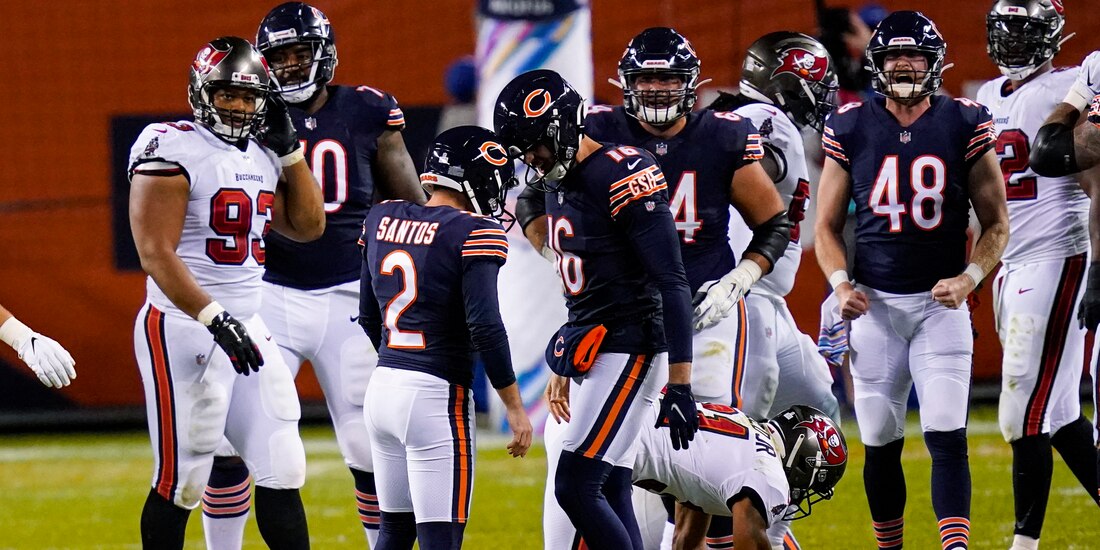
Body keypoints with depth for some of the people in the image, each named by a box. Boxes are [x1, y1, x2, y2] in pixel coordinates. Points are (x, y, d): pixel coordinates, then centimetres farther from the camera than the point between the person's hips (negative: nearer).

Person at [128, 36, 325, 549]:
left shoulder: (262, 156, 12)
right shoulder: (172, 149, -12)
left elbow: (308, 227, 19)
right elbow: (156, 255, -19)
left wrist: (289, 148, 10)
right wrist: (216, 319, -26)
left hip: (247, 326, 8)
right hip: (184, 329, -8)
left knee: (282, 470, 5)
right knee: (181, 482, -2)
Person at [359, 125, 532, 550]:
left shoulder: (382, 219, 9)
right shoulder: (473, 233, -11)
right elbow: (485, 326, -17)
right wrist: (515, 408, -10)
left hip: (382, 387, 7)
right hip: (437, 398, -7)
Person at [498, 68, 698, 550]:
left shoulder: (620, 179, -17)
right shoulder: (557, 183, 12)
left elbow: (671, 284, -19)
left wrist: (679, 383, -22)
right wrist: (565, 365, 26)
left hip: (629, 350, -9)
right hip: (589, 350, 9)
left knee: (575, 487, -14)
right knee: (610, 497, 7)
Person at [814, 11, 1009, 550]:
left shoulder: (964, 126, -1)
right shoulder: (851, 130, 2)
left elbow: (996, 224, 4)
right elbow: (827, 227, 9)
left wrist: (969, 278, -13)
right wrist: (841, 284, -9)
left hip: (940, 305, -2)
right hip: (874, 305, 2)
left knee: (947, 438, -13)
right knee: (880, 444, 7)